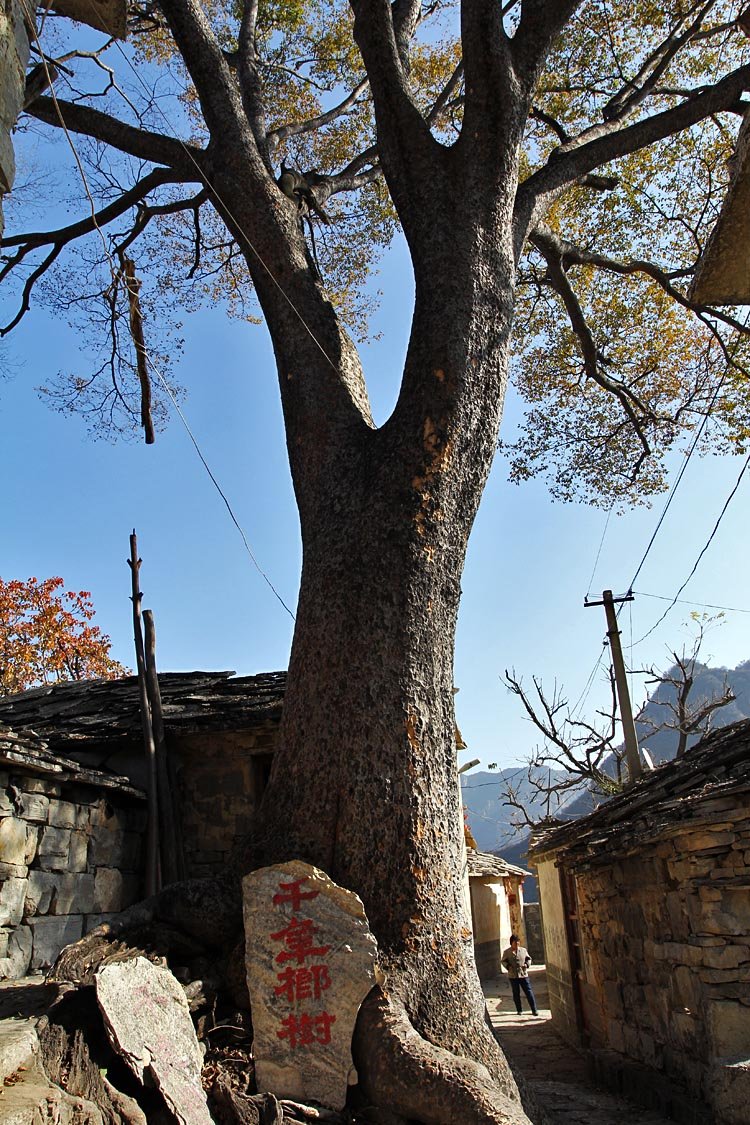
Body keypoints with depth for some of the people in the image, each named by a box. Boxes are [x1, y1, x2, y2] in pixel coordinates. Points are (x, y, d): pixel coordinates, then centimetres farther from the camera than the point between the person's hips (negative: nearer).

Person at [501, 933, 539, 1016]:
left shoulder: (523, 950, 2)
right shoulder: (507, 952, -2)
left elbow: (528, 958, 12)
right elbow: (503, 961, 7)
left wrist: (527, 964, -8)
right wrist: (508, 966, -11)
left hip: (523, 975, 0)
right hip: (513, 976, 0)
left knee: (529, 992, -1)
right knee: (516, 993, 8)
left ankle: (534, 1010, 7)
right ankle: (519, 1010, 21)